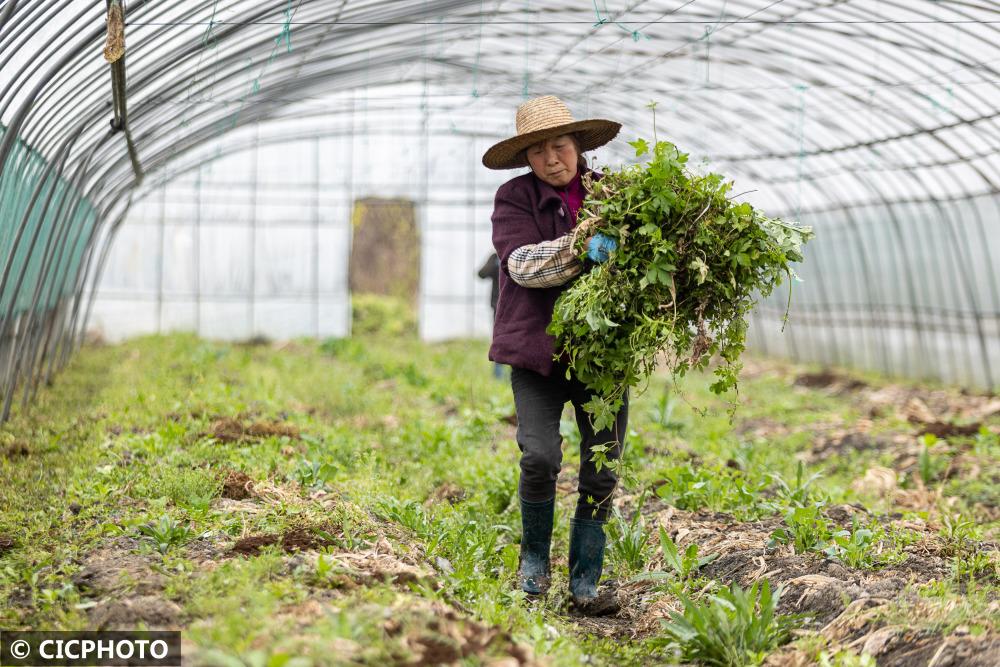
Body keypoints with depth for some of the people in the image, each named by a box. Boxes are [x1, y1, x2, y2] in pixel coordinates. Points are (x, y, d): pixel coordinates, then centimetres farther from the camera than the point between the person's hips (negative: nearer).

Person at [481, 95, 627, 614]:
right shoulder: (515, 199, 1)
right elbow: (523, 263, -14)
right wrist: (580, 248, -29)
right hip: (539, 349, -2)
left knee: (602, 469, 0)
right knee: (539, 458, -15)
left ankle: (585, 580, 14)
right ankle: (535, 556, 12)